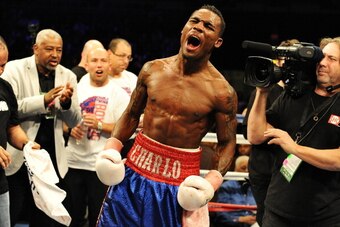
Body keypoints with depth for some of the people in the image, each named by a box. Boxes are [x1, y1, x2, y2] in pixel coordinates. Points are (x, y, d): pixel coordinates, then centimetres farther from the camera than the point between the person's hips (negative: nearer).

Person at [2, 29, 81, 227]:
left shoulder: (68, 76, 6)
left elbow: (75, 121, 7)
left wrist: (67, 103, -15)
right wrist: (43, 100, -26)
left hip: (51, 158, 4)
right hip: (18, 156, -4)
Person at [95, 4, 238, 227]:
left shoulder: (222, 92, -12)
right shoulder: (152, 70, -1)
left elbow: (227, 143, -4)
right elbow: (132, 114, 11)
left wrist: (212, 181, -19)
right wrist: (111, 148, -3)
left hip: (181, 182, -3)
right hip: (135, 169, 3)